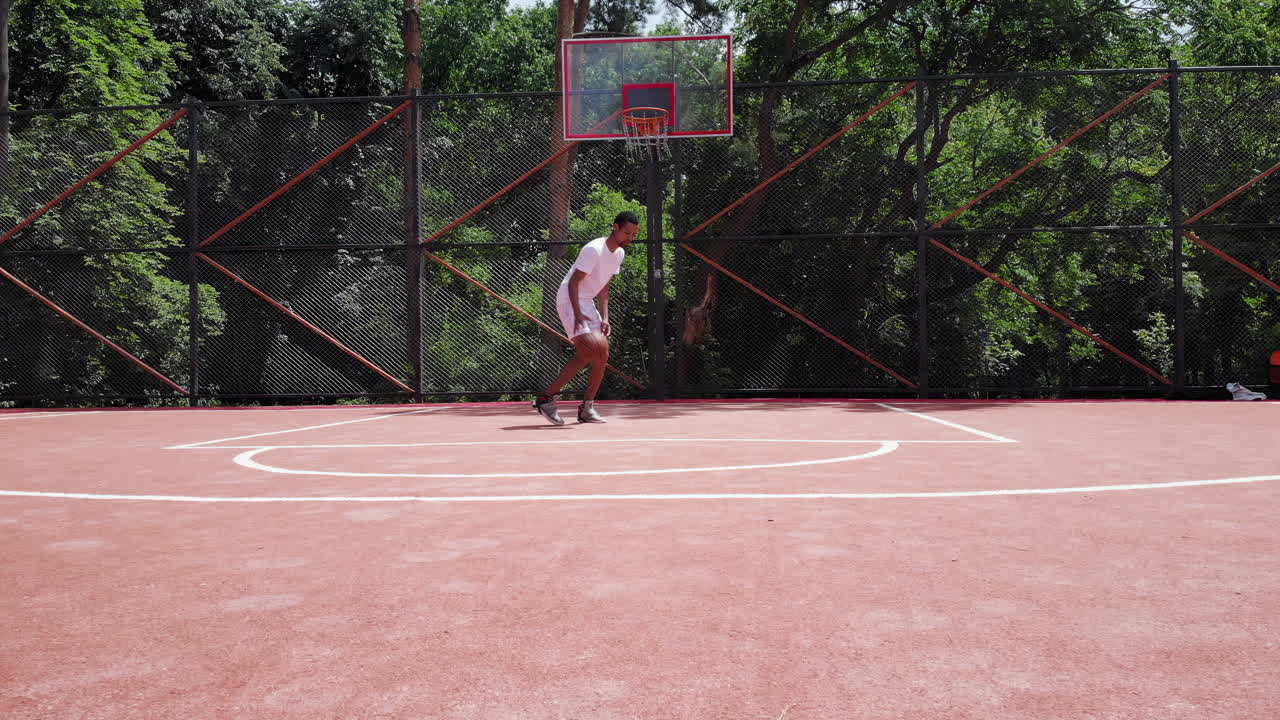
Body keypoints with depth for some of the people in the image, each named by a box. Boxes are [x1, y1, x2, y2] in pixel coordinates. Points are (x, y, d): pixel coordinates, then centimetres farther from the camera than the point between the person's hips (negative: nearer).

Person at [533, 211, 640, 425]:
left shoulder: (619, 254, 8)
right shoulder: (594, 249, -19)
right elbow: (573, 282, -20)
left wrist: (604, 318, 3)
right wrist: (578, 315, -29)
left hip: (587, 303, 9)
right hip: (569, 301, -9)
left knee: (602, 355, 1)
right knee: (587, 355, -19)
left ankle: (586, 409, 8)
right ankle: (545, 399, -9)